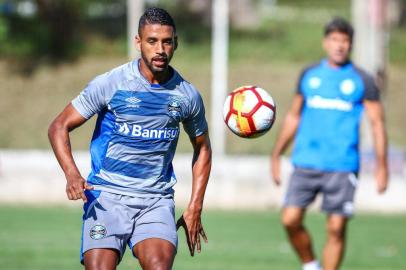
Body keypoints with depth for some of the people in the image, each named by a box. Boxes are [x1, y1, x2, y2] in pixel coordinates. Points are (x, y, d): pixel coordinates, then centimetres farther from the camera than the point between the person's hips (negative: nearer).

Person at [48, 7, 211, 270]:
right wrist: (72, 174, -18)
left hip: (156, 201, 2)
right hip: (106, 196, -2)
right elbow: (59, 127, 0)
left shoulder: (187, 95, 5)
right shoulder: (109, 83, -4)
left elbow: (202, 148, 21)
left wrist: (195, 208, 14)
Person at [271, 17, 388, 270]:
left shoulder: (362, 81, 2)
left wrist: (382, 166, -6)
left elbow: (377, 122, 3)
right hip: (305, 163, 3)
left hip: (342, 167, -3)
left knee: (336, 229, -3)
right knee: (290, 220, -8)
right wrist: (276, 155, 17)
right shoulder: (309, 75, 11)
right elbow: (293, 116, 19)